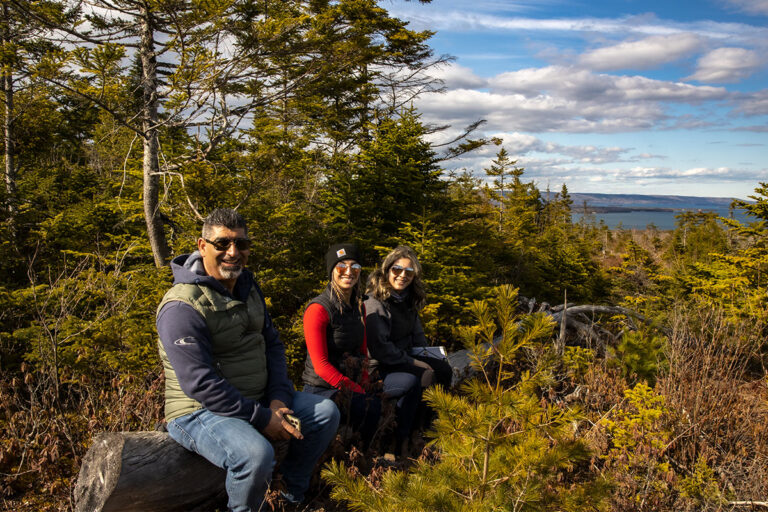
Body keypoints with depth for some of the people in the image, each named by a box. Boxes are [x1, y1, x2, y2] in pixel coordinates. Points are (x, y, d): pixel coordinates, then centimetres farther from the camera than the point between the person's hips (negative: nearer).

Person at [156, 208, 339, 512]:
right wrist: (262, 419, -23)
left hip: (258, 400, 8)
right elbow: (201, 384, -26)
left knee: (326, 412, 4)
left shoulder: (248, 287, 7)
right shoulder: (183, 307, -22)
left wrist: (278, 399, -6)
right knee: (257, 454, -35)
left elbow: (273, 344, 9)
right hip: (200, 412, -8)